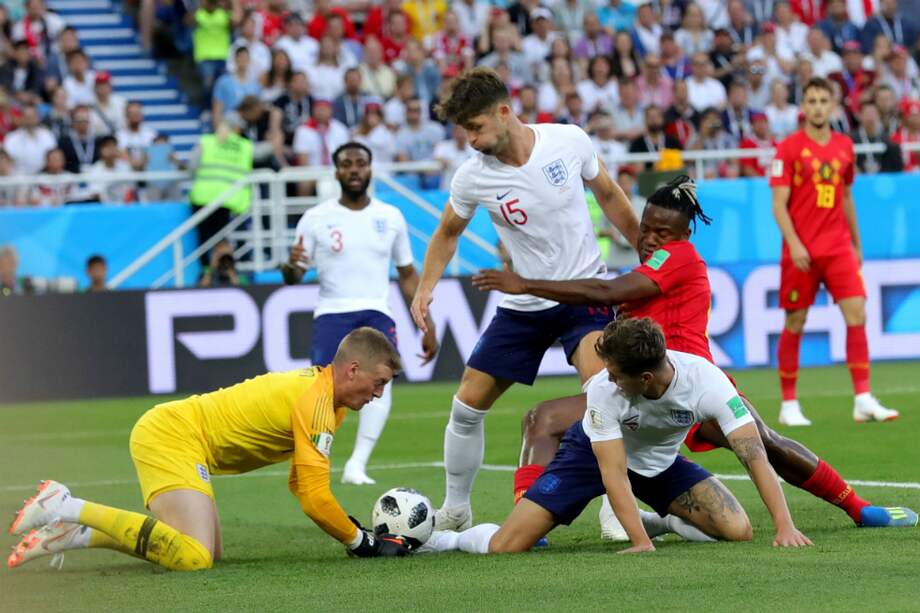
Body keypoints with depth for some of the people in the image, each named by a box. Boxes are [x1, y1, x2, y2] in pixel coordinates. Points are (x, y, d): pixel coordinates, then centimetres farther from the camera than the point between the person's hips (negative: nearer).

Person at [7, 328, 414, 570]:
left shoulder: (316, 387, 15)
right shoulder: (317, 404, -16)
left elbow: (301, 484, 24)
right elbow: (315, 500, -20)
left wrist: (355, 531, 14)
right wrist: (361, 543, -7)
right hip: (173, 438, -11)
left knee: (208, 553, 14)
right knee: (193, 558, -26)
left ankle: (75, 535, 10)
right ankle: (68, 509, -19)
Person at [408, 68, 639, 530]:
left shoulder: (570, 141, -13)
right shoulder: (472, 177, -11)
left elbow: (609, 195, 5)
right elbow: (448, 233, 9)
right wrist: (426, 288, -4)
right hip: (524, 305, 3)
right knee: (467, 405, 3)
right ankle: (455, 510, 24)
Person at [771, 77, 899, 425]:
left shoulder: (844, 147, 10)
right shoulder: (789, 148, -4)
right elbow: (779, 204, -8)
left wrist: (857, 244, 21)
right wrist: (794, 243, -20)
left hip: (839, 248, 4)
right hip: (801, 251, -3)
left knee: (857, 315, -9)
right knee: (795, 324, 2)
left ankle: (863, 400, -10)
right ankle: (789, 405, 12)